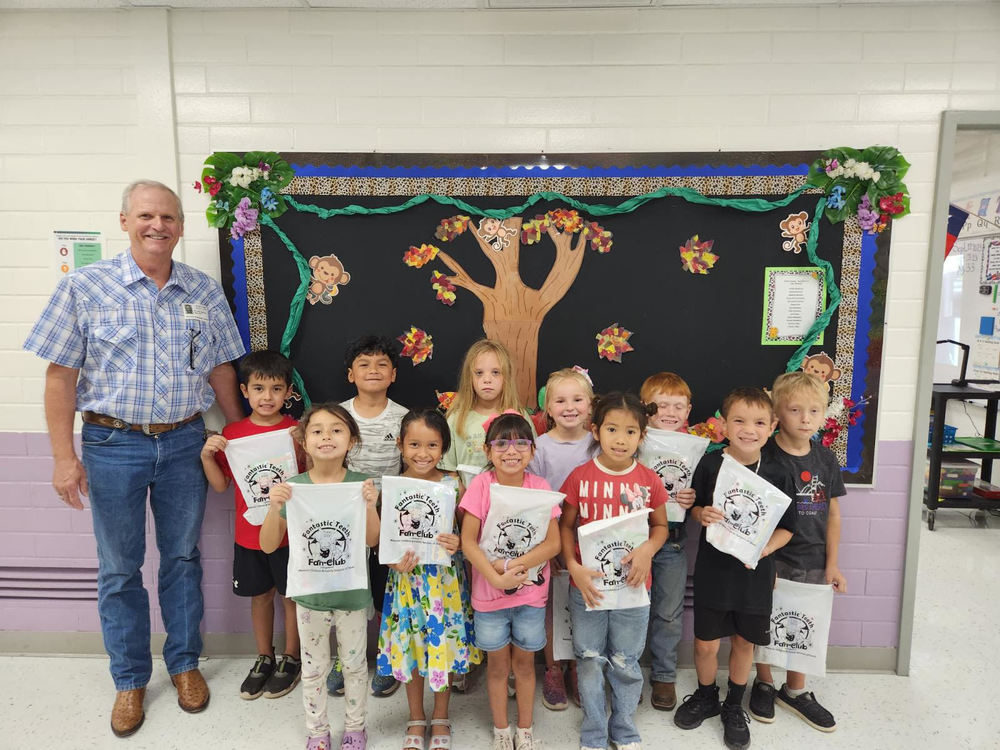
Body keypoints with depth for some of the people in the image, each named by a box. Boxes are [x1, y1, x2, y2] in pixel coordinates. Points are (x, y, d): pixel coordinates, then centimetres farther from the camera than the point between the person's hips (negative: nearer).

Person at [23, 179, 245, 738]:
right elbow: (60, 374, -4)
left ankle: (185, 663, 33)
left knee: (183, 558, 13)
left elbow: (221, 370, 9)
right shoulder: (85, 287, -4)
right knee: (119, 569, 11)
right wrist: (64, 457, -8)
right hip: (113, 445, -1)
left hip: (184, 443, 2)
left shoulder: (205, 292, 3)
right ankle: (131, 680, 30)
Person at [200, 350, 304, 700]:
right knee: (260, 595, 18)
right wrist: (206, 455, -13)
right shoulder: (232, 433, -2)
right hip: (249, 534, 3)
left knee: (291, 596, 12)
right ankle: (264, 658, 38)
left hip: (289, 533, -2)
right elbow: (220, 485, 3)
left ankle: (291, 659, 32)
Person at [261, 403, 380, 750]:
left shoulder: (361, 484, -10)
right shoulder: (292, 487, -10)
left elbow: (372, 540, -12)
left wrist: (369, 506, -29)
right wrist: (275, 508, -25)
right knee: (313, 668, 17)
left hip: (351, 592, 0)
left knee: (354, 664, 17)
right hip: (310, 591, 0)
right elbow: (268, 545, -8)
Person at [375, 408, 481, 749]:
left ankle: (441, 718, 38)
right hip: (408, 578, 1)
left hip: (445, 579, 0)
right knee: (410, 648, 15)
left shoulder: (453, 485, -9)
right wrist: (396, 562, -20)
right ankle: (416, 718, 39)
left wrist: (458, 543, -22)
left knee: (443, 646, 13)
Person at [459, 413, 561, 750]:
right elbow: (468, 541, -15)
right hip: (489, 593, -1)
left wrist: (513, 565, -23)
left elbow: (553, 543, -12)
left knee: (524, 661, 17)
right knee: (498, 663, 16)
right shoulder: (480, 485, -14)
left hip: (531, 593, 1)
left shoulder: (540, 487, -9)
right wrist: (496, 577, -24)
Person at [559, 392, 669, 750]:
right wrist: (573, 566, -15)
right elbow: (566, 525, -1)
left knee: (626, 664, 16)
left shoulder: (649, 480, -6)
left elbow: (660, 525, 5)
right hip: (587, 586, 0)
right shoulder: (580, 477, -9)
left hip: (632, 586, 1)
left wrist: (647, 549, -15)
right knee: (590, 662, 14)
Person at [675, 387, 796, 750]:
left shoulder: (776, 475, -7)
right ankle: (706, 697, 39)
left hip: (754, 571, 1)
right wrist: (702, 515, -18)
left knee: (744, 642, 16)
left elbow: (786, 527, 0)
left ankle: (734, 706, 40)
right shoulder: (709, 465, -9)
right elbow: (695, 506, 4)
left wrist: (766, 547, -18)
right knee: (706, 643, 10)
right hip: (712, 570, 0)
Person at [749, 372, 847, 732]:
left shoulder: (825, 458, 0)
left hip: (812, 562, 4)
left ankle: (795, 690, 36)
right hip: (770, 559, -4)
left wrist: (832, 563, 5)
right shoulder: (765, 456, -13)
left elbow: (832, 513, 6)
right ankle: (763, 684, 34)